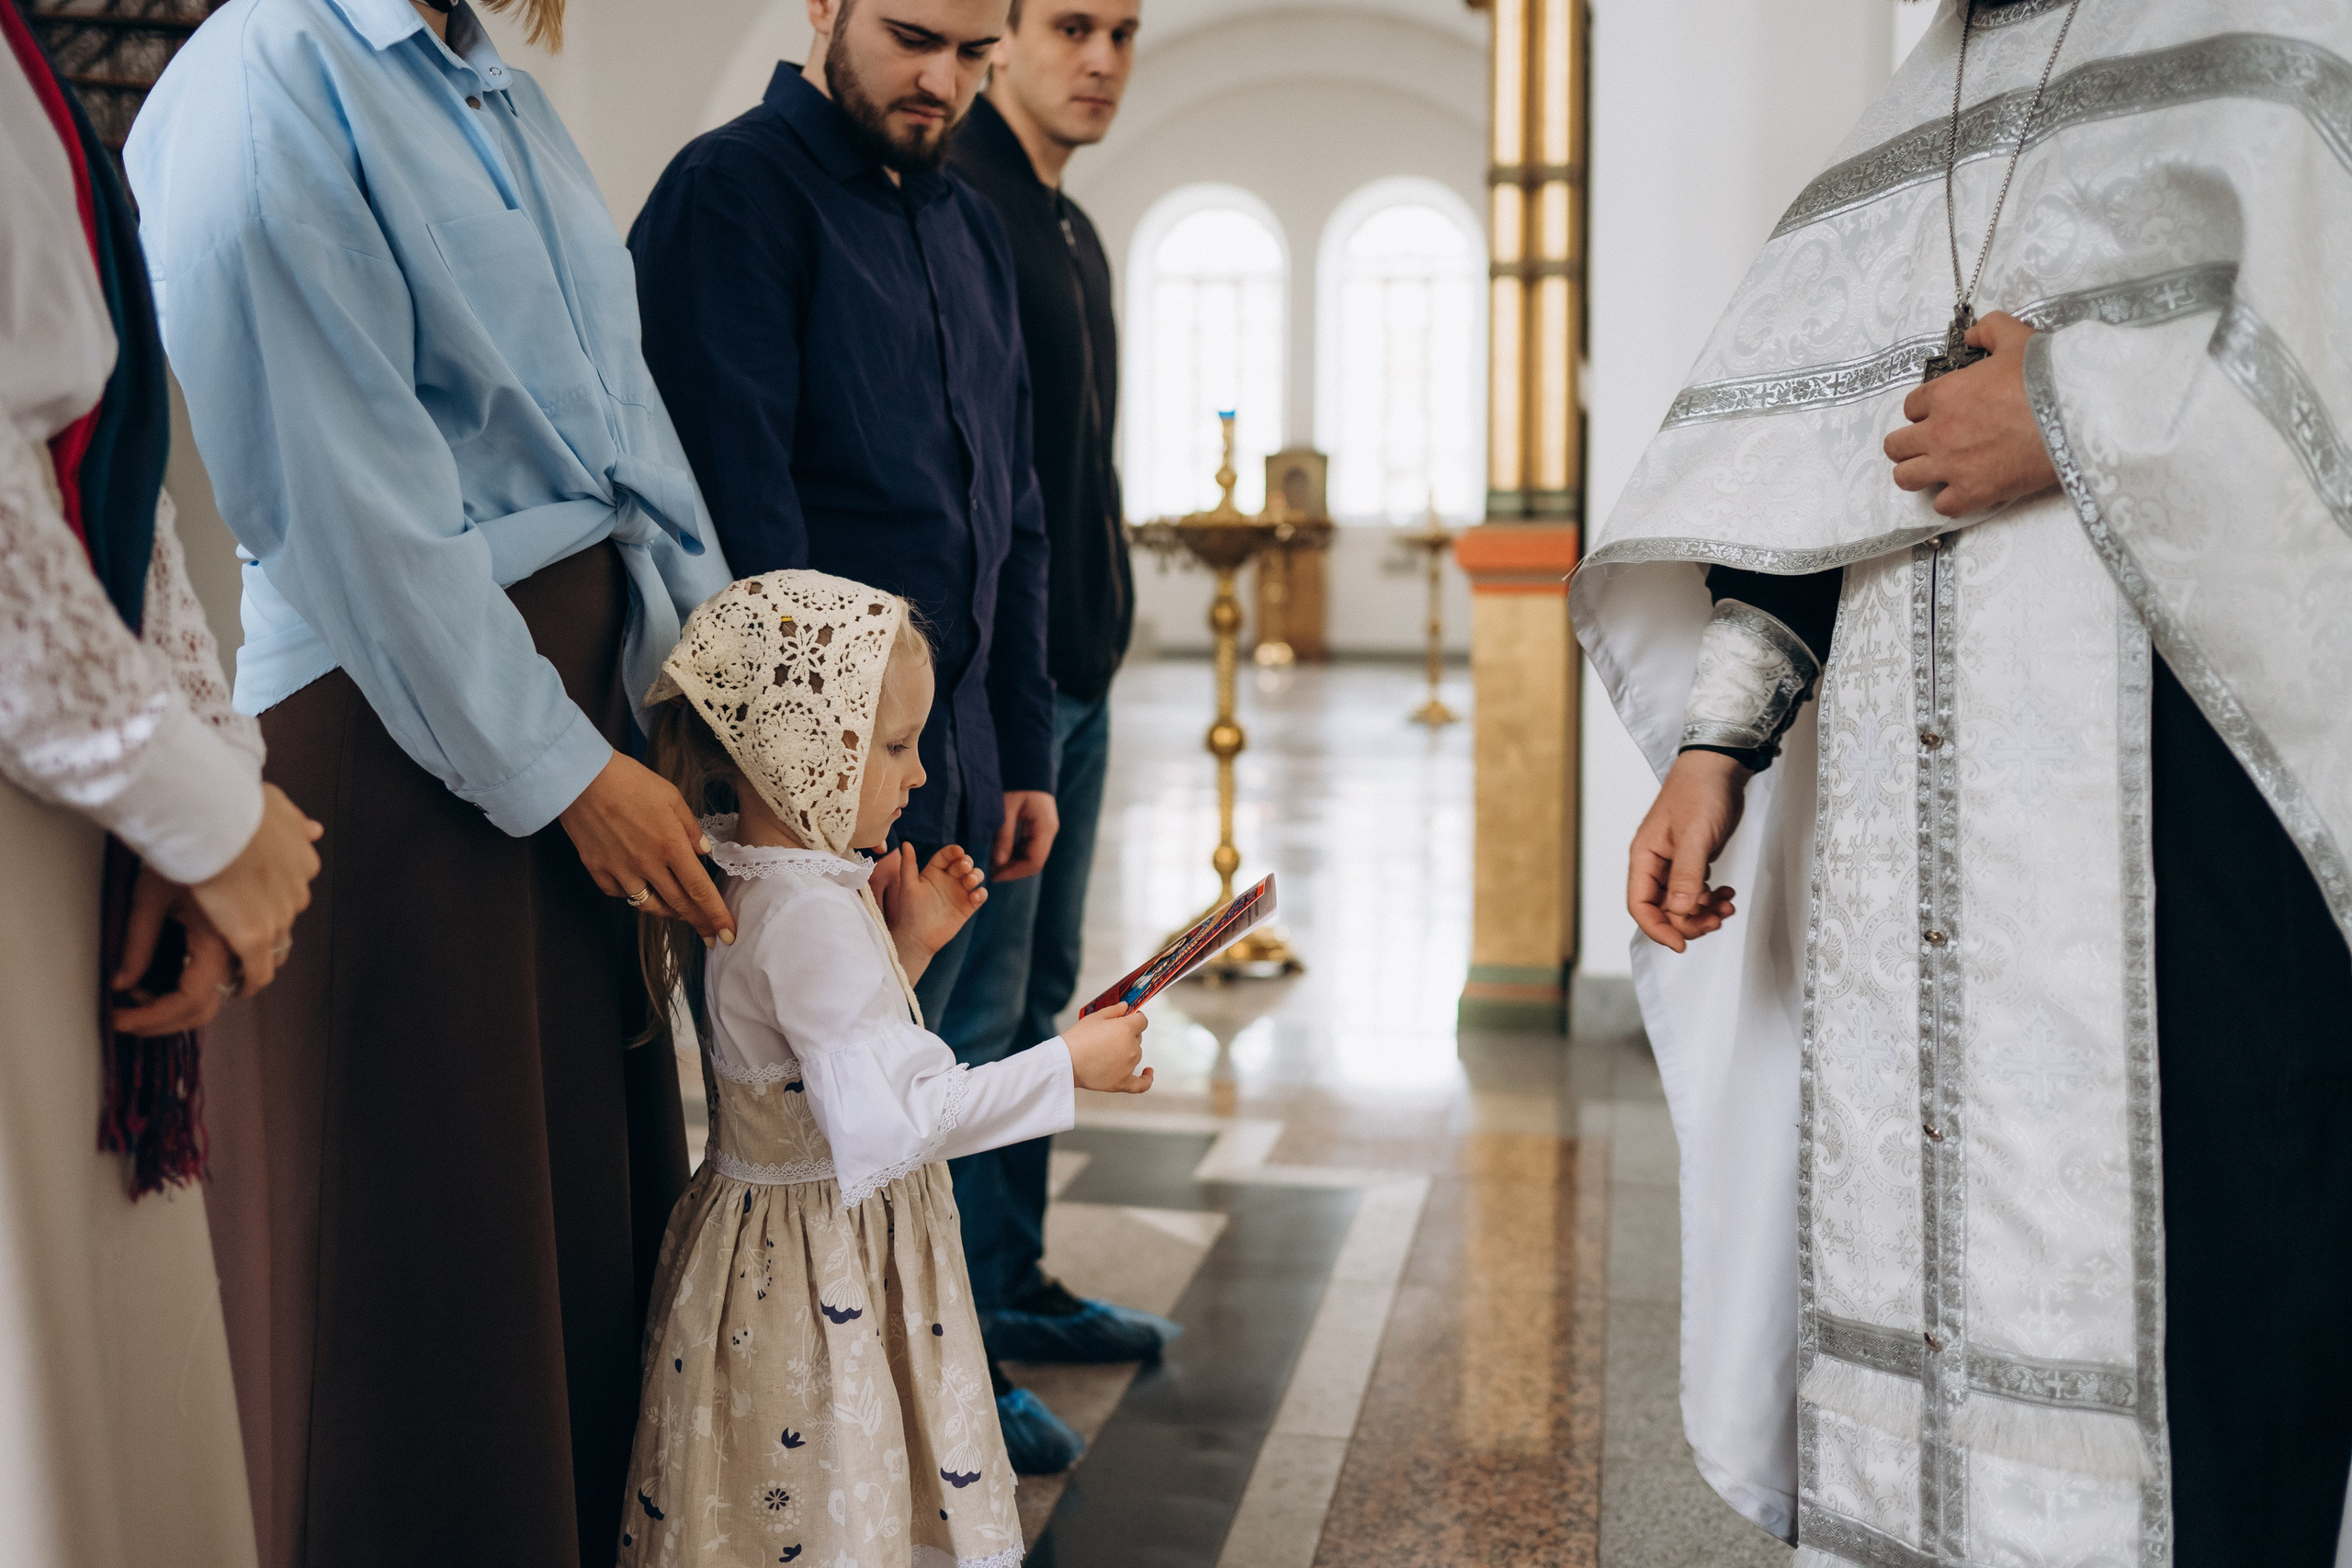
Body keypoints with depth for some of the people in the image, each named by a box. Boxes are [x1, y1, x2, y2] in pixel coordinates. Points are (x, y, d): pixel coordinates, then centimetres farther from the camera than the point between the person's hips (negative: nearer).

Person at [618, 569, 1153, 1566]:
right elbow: (889, 1121, -31)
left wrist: (904, 948, 8)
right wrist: (1067, 1064, -25)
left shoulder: (780, 885, 5)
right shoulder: (809, 917, -26)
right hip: (820, 1285, -10)